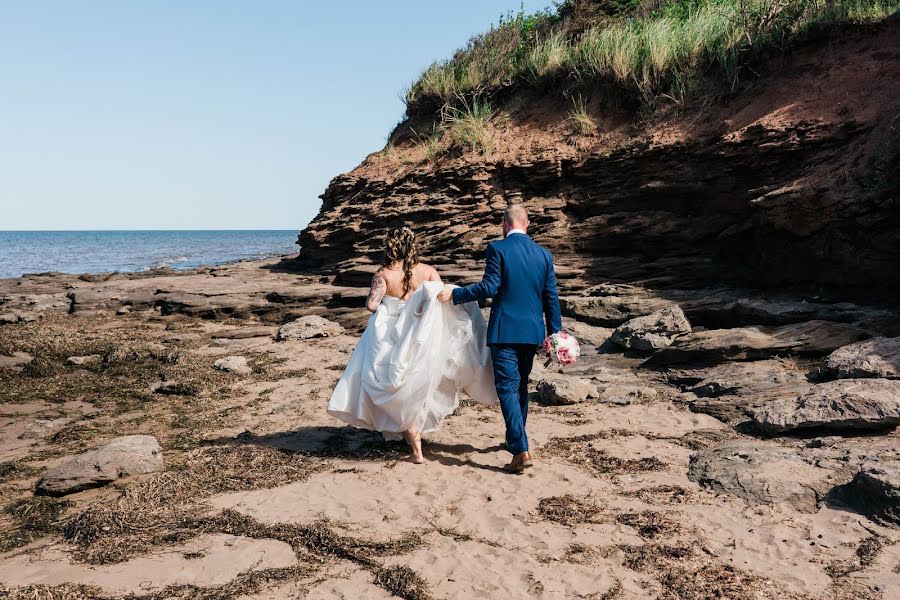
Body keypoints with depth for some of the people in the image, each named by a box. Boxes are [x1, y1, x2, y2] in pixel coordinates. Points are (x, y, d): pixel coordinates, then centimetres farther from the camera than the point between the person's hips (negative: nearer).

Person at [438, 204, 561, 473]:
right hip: (532, 331, 6)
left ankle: (521, 451, -13)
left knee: (508, 388, -4)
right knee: (521, 385, 20)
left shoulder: (497, 249, -9)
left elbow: (490, 287, -15)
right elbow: (551, 297, 7)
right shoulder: (544, 254, 7)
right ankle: (515, 439, 35)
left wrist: (455, 293, -5)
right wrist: (555, 334, 14)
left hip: (505, 331, -5)